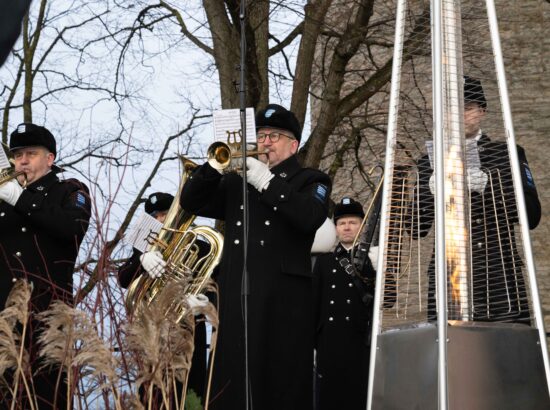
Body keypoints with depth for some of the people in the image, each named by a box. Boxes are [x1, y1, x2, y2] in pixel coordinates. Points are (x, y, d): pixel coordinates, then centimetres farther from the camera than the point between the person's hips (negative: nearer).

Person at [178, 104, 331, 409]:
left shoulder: (310, 181, 7)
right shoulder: (237, 182, 20)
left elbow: (310, 218, -13)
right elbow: (192, 202, 11)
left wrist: (268, 182, -16)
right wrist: (217, 164, -4)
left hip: (282, 301, -4)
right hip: (235, 299, 4)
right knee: (233, 385, 3)